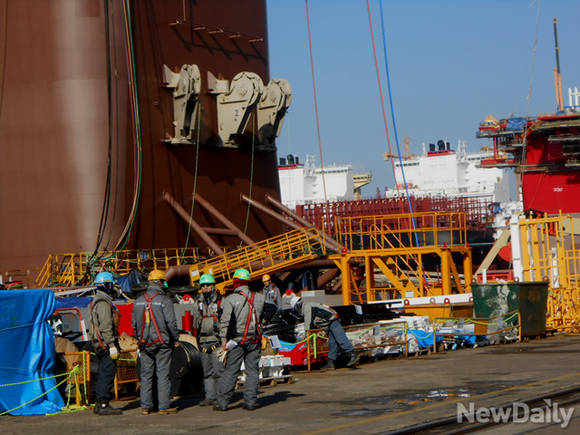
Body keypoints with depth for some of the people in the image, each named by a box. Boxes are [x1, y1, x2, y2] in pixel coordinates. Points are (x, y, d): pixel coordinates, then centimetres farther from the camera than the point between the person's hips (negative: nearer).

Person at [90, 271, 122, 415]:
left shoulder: (96, 301, 19)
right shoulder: (103, 303, -15)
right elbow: (106, 326, -21)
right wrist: (112, 345, -21)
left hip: (99, 344, 11)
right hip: (106, 344, -11)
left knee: (103, 374, 13)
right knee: (108, 373, -9)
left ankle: (99, 404, 17)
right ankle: (103, 404, -10)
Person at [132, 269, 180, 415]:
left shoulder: (139, 301, 8)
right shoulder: (164, 300, -9)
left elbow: (134, 323, 13)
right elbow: (171, 322, -12)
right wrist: (176, 339, 0)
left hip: (145, 344, 5)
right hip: (162, 343, -5)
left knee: (146, 375, 9)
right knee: (163, 375, -1)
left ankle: (145, 406, 9)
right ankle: (164, 406, -1)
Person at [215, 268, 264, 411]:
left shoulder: (230, 299, -7)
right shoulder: (259, 298, 6)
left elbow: (225, 319, -15)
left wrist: (224, 338, -14)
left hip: (237, 340, -2)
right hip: (255, 339, 2)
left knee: (230, 371, 1)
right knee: (252, 371, 8)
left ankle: (222, 402, 1)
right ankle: (250, 401, 5)